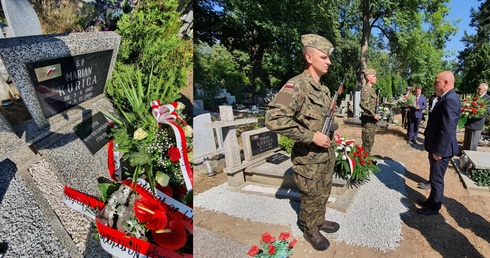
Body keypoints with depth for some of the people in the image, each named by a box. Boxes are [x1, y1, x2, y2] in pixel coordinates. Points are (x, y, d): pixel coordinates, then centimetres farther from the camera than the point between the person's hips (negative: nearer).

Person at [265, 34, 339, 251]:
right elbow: (274, 119, -35)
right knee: (311, 199, 12)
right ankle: (310, 231, 35)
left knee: (323, 194, 24)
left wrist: (332, 126, 4)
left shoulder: (324, 89, 8)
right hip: (309, 158, -8)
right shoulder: (296, 85, -21)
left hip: (327, 155, 8)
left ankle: (320, 221, 47)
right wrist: (312, 136, -30)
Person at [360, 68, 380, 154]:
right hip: (368, 120, -10)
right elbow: (364, 104, -26)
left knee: (371, 141, 16)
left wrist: (375, 115, 15)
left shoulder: (372, 89, 16)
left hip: (372, 120, 10)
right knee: (367, 142, -5)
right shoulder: (365, 88, -14)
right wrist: (373, 115, -20)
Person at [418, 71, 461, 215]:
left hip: (441, 149, -10)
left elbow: (447, 130, -26)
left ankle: (434, 207, 22)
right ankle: (431, 201, 37)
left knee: (437, 179, 6)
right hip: (436, 146, 10)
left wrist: (438, 151, -21)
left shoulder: (450, 100, -24)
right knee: (434, 177, 21)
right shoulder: (446, 98, 9)